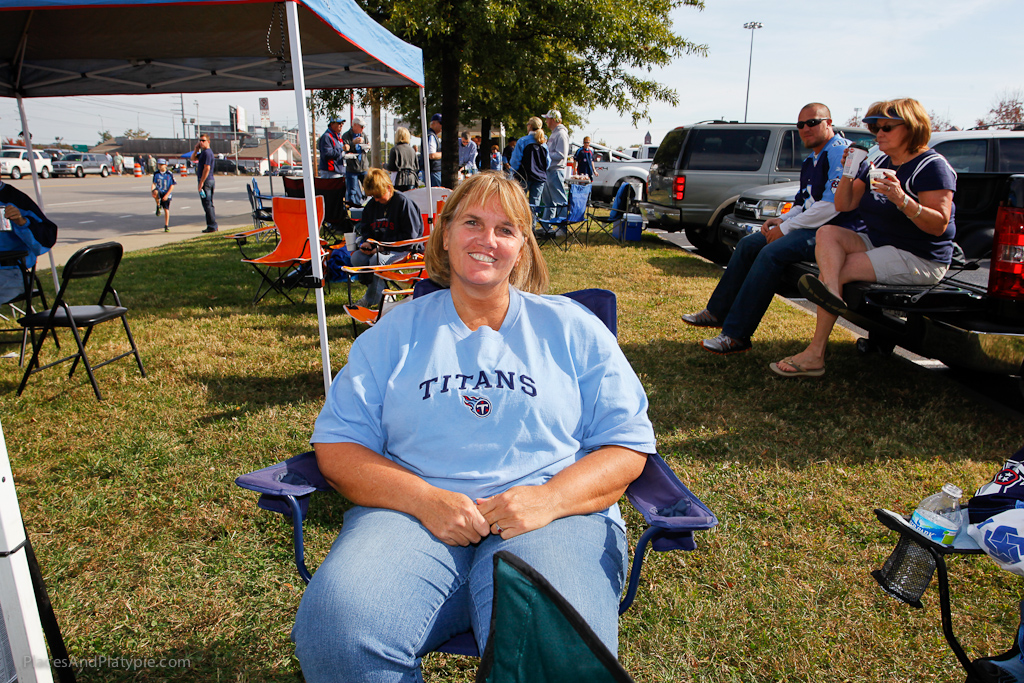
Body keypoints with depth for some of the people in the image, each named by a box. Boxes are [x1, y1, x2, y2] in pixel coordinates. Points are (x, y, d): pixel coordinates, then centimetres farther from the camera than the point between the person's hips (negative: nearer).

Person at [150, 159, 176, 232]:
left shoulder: (170, 174, -5)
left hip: (166, 194, -1)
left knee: (166, 209, 0)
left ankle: (166, 226, 15)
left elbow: (172, 186, -6)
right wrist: (152, 190, -14)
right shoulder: (156, 174, 5)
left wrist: (166, 195, -15)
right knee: (155, 192, -37)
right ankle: (158, 206, -9)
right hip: (159, 191, 1)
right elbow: (154, 183, 8)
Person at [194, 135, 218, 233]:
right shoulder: (203, 152, 18)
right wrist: (196, 150, 9)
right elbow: (193, 158, 29)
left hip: (206, 181, -10)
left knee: (207, 204, -8)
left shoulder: (207, 152, -14)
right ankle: (213, 225, 17)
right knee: (210, 204, 13)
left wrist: (201, 182, -21)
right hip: (210, 181, 10)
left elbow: (207, 168, -21)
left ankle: (212, 227, -7)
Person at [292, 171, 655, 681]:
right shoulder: (395, 332, 14)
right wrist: (425, 499, -11)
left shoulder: (572, 328, 12)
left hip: (554, 518, -1)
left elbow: (628, 446, 8)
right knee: (333, 628, -28)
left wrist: (550, 498, -12)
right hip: (413, 514, 2)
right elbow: (336, 444, 7)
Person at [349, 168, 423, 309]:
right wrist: (366, 242, -1)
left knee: (377, 259, -33)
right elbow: (365, 228, 23)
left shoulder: (403, 202, -12)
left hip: (401, 249, -7)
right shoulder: (371, 205, 11)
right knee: (356, 258, -16)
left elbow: (410, 235, -15)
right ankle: (382, 292, -4)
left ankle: (372, 298, -11)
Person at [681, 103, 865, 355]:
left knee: (772, 253, -29)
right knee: (748, 244, 6)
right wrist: (782, 219, 3)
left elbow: (832, 205, -22)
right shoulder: (811, 161, 19)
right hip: (811, 225, 11)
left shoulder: (840, 151, -12)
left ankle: (736, 336, -30)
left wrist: (786, 228, -16)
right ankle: (717, 312, 10)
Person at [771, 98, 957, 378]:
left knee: (838, 271, -23)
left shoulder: (932, 166, -10)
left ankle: (815, 354, -30)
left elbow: (939, 225, -18)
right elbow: (844, 205, 10)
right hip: (877, 243, 8)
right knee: (827, 232, -17)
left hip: (920, 259, -8)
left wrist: (902, 200, -33)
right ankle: (831, 293, -44)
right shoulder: (878, 164, 14)